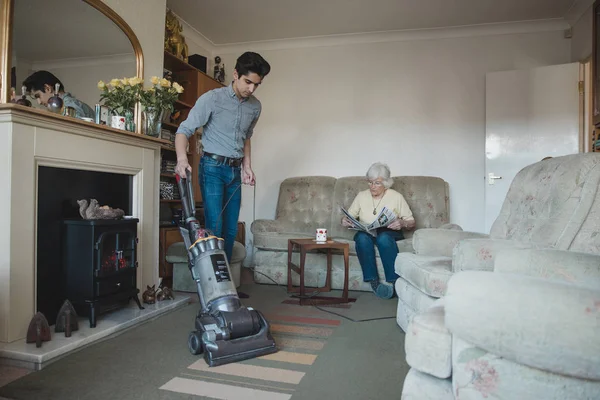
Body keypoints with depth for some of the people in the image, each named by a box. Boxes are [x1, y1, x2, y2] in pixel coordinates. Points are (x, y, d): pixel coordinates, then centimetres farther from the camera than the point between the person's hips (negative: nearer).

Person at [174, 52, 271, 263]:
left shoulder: (255, 107, 7)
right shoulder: (212, 98, -10)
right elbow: (184, 130, -12)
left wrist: (247, 166, 11)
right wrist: (182, 158, -30)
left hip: (235, 170, 6)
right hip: (213, 167, -5)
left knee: (231, 229, 6)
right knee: (214, 227, -11)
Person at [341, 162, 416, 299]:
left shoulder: (396, 197, 1)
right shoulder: (361, 196, 9)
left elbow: (411, 222, 2)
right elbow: (349, 217, 11)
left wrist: (402, 223, -21)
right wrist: (344, 220, -13)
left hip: (389, 233, -2)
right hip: (366, 232, 2)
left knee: (383, 238, -38)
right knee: (362, 238, -35)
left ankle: (393, 281, -33)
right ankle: (373, 281, -34)